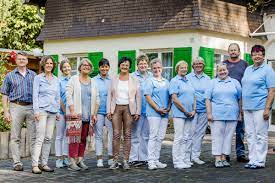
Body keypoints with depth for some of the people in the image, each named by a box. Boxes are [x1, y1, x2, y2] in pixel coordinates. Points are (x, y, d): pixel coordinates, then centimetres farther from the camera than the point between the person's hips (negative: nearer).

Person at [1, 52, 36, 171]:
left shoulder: (33, 75, 13)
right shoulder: (10, 76, 8)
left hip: (31, 107, 1)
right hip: (16, 107, -1)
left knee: (34, 136, 0)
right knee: (15, 137, 0)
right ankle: (17, 163, 5)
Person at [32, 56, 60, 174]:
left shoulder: (56, 80, 15)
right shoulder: (38, 78, 2)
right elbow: (35, 95, -3)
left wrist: (58, 111, 14)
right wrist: (36, 111, -11)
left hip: (53, 111, 5)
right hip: (42, 110, -5)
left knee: (48, 138, 4)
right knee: (40, 138, -10)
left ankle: (44, 164, 10)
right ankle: (35, 165, -9)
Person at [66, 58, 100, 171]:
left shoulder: (93, 82, 15)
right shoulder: (73, 79, 3)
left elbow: (97, 99, 15)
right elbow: (68, 95, -4)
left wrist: (94, 114, 7)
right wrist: (72, 110, -14)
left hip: (88, 115, 5)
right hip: (75, 114, -5)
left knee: (83, 138, 5)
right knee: (75, 137, -10)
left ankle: (80, 160, 12)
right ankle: (72, 162, -8)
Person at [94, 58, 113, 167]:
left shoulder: (112, 80, 9)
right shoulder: (94, 80, 6)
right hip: (98, 111, 0)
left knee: (112, 134, -3)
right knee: (98, 135, 2)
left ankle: (111, 158, 6)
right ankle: (99, 159, 7)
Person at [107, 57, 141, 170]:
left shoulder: (134, 80, 6)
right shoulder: (114, 79, 11)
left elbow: (138, 97, 5)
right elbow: (110, 95, 9)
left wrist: (137, 112, -3)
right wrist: (108, 110, 1)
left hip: (129, 108, -1)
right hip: (116, 108, 1)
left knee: (127, 135, 0)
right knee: (116, 134, -4)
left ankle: (126, 161, 4)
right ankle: (115, 161, 0)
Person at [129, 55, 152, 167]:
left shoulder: (151, 77, 11)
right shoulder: (133, 77, 0)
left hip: (149, 110, 4)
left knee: (146, 135, 9)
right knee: (136, 135, -2)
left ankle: (143, 158, 17)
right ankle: (134, 159, 3)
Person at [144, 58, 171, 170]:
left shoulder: (166, 82, 16)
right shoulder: (150, 81, -1)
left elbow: (170, 97, 17)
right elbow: (148, 97, -8)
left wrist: (168, 107, -1)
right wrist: (158, 109, -13)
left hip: (165, 114, 6)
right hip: (153, 113, -6)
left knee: (160, 137, 7)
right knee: (153, 136, -6)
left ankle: (156, 160, 14)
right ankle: (151, 162, -4)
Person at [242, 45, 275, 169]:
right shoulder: (248, 70, 17)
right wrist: (242, 106, 14)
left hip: (260, 108, -7)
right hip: (247, 108, 7)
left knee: (260, 135, -2)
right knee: (250, 135, 10)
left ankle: (260, 161, 5)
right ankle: (252, 160, 17)